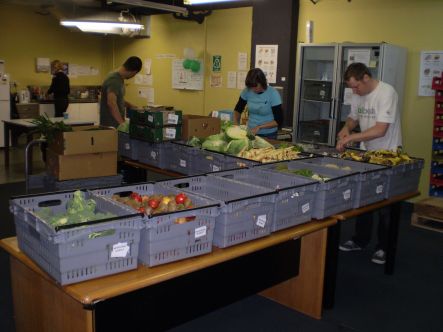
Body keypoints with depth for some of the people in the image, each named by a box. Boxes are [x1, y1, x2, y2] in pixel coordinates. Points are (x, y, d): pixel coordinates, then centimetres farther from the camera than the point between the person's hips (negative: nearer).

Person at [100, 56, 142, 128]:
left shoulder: (119, 79, 11)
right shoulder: (114, 80, -20)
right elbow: (111, 103, -31)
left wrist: (133, 107, 16)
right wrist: (122, 123, -31)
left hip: (117, 123, 10)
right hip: (111, 124, -10)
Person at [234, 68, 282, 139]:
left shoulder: (273, 94, -17)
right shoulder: (247, 91, -9)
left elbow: (278, 121, -16)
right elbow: (238, 110, 7)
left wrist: (259, 127, -24)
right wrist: (236, 124, -10)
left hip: (268, 135, -3)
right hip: (250, 132, 3)